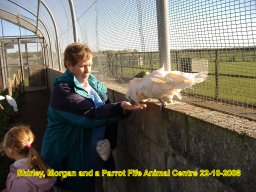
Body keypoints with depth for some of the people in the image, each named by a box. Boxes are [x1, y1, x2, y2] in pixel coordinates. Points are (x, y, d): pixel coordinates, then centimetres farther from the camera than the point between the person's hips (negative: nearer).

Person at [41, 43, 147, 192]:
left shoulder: (93, 82, 3)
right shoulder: (62, 90, -19)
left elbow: (106, 108, 5)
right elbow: (90, 115, -32)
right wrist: (121, 108, -43)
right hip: (68, 157, -6)